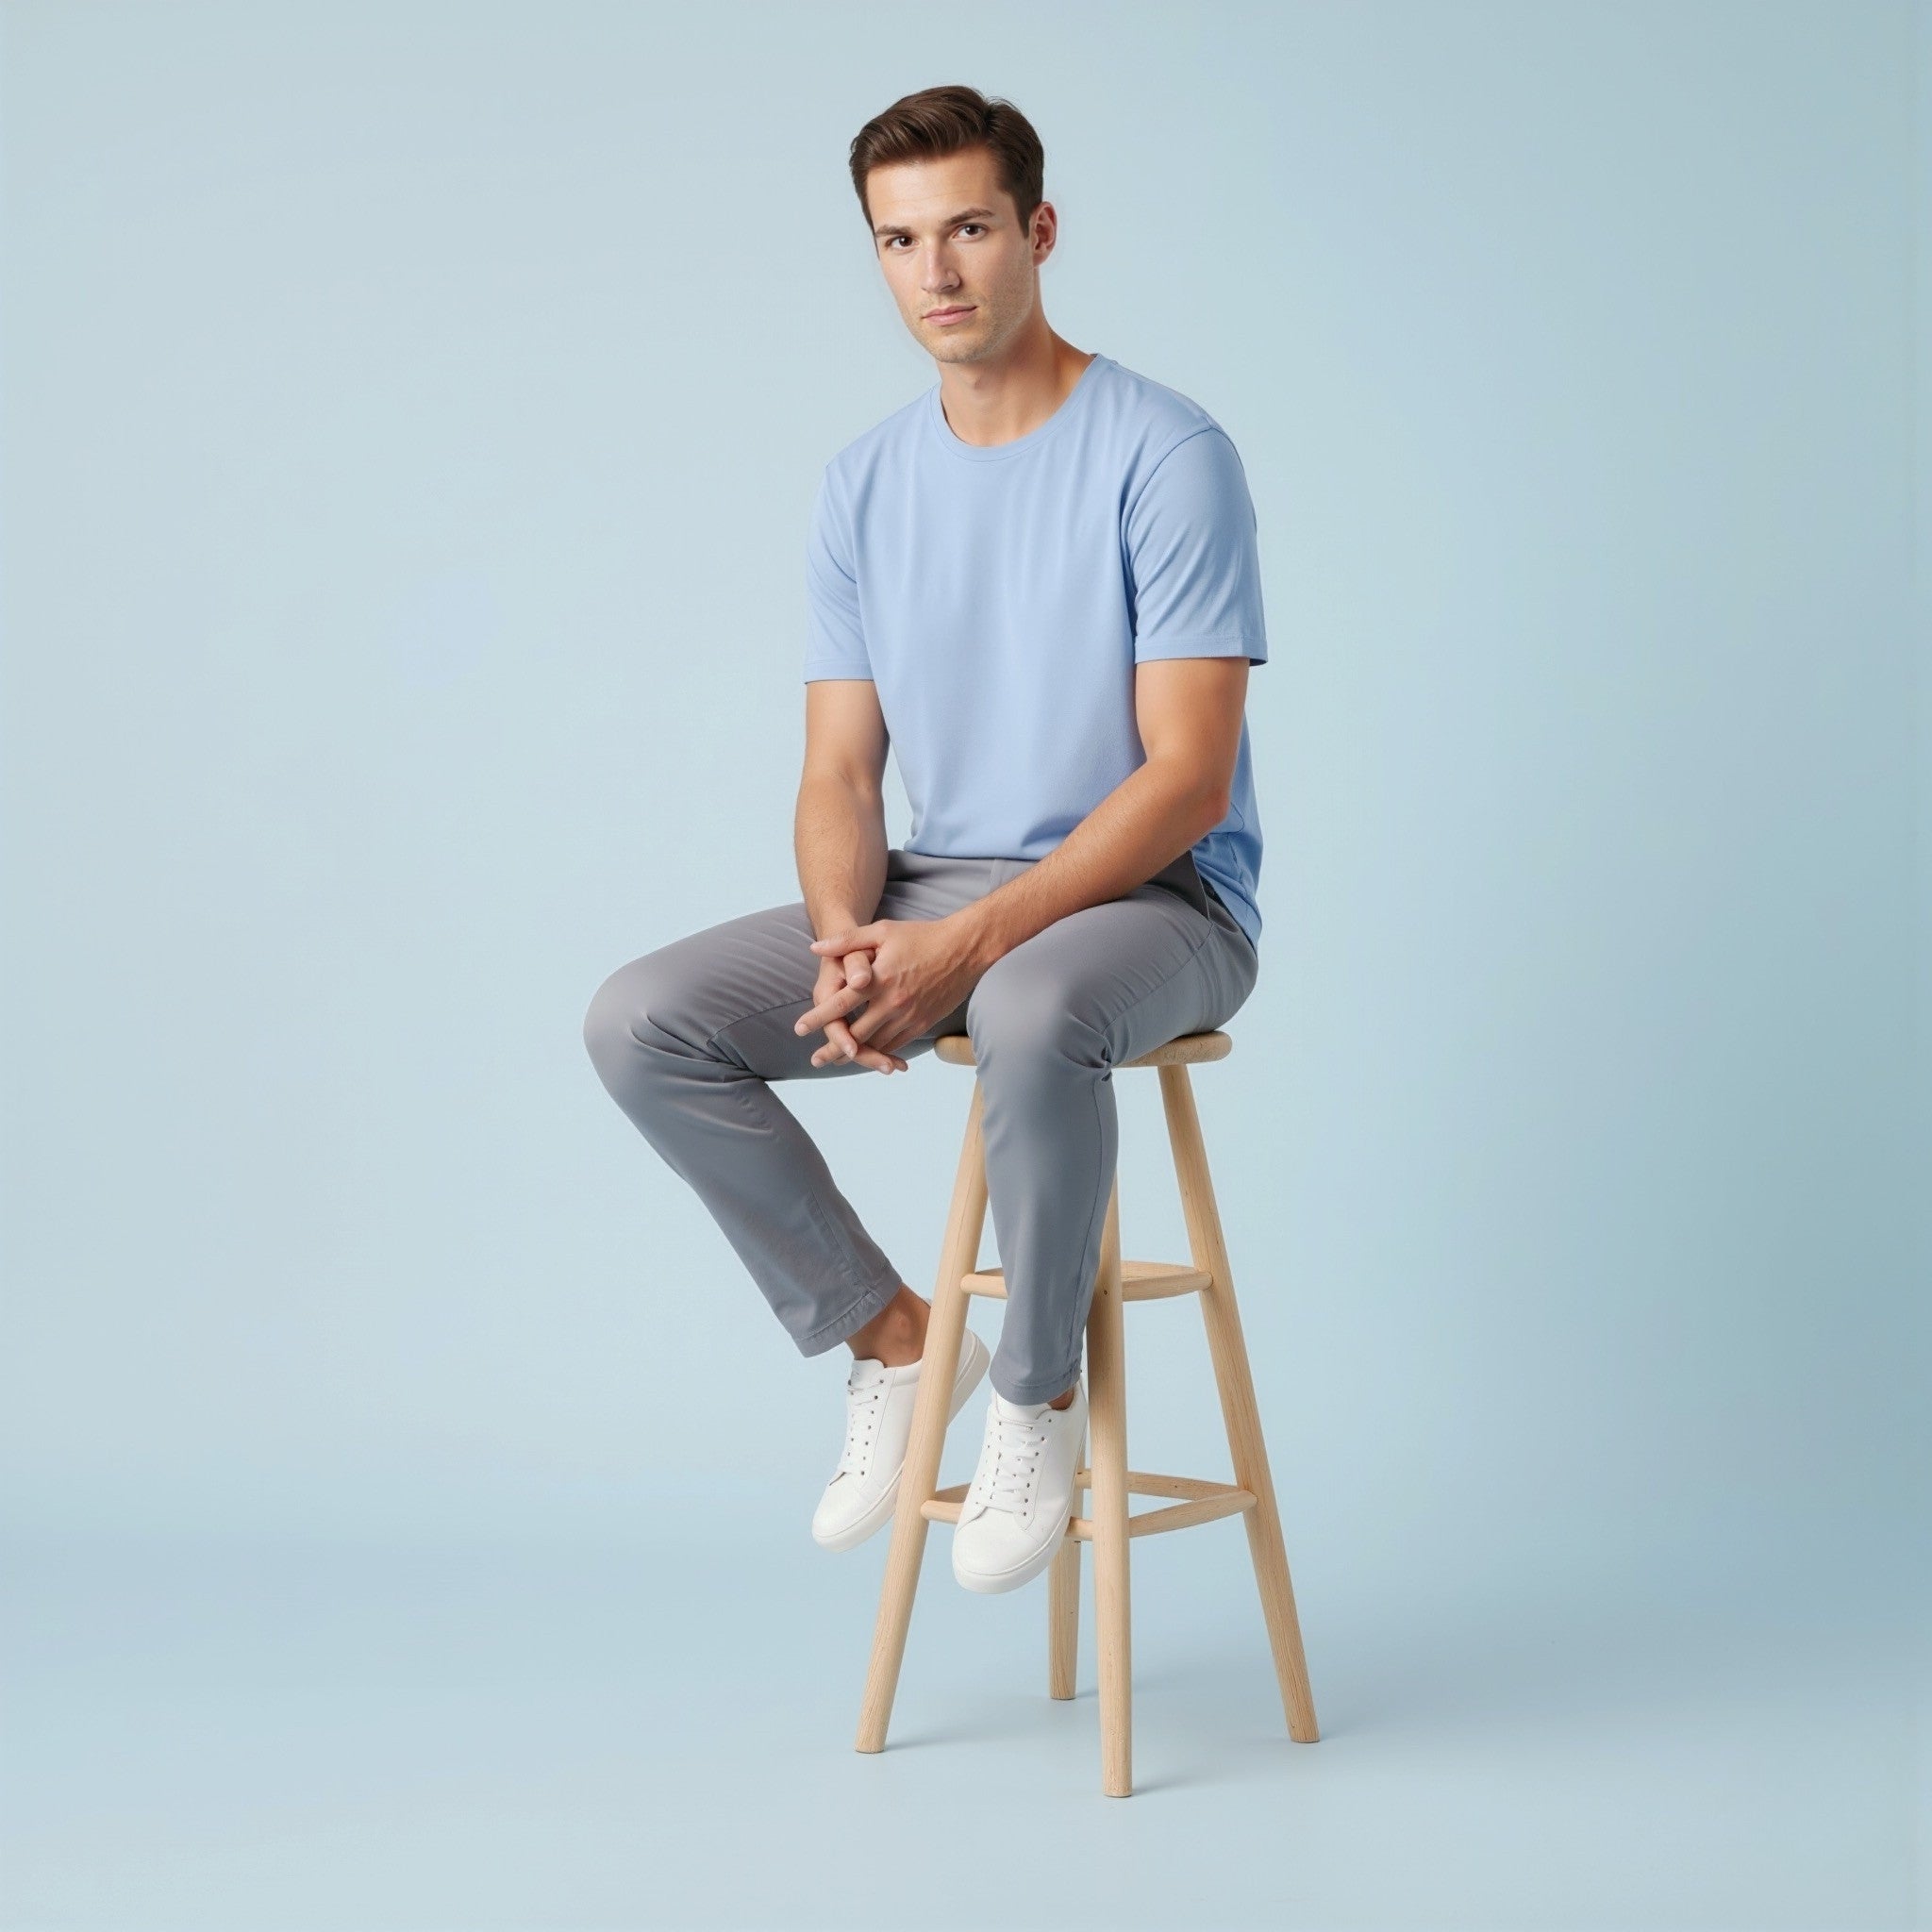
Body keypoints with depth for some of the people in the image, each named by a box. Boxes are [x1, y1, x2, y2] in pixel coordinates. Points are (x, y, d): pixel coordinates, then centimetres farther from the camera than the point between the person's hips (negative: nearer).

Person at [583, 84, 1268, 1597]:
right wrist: (848, 943, -18)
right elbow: (841, 772, 5)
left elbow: (1188, 774, -17)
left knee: (1030, 1015, -41)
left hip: (1154, 899, -6)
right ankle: (889, 1335, 1)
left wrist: (971, 944, -26)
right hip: (936, 900, 6)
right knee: (641, 1022, -14)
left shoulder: (1165, 456, -11)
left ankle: (1040, 1390, -15)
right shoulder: (863, 490, 7)